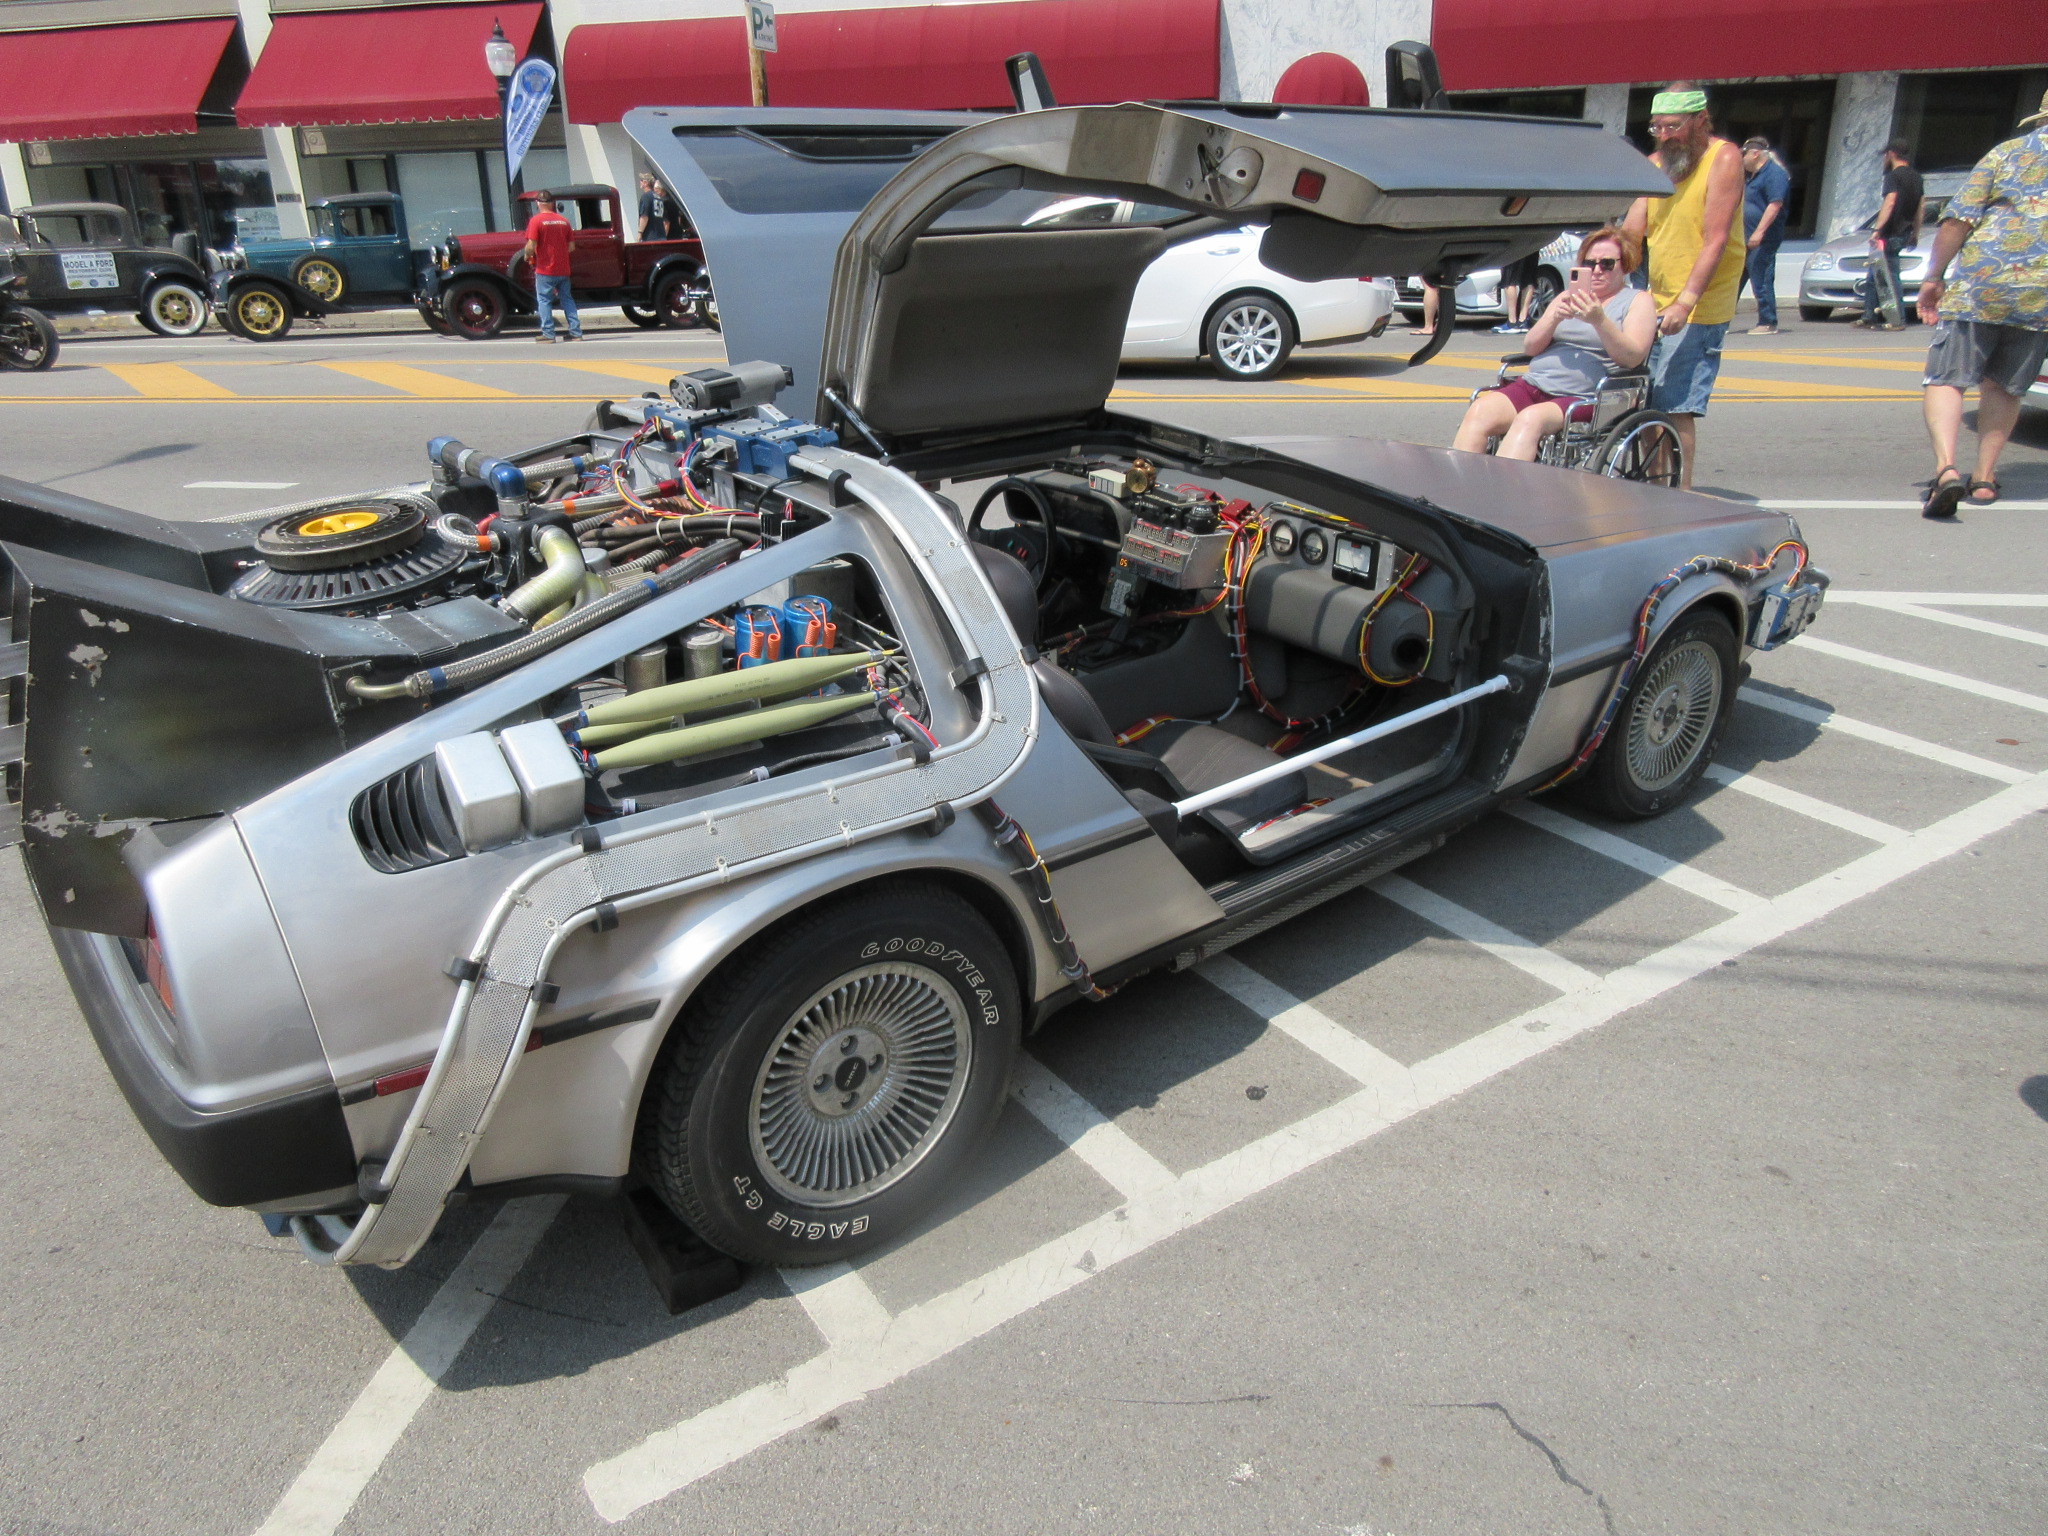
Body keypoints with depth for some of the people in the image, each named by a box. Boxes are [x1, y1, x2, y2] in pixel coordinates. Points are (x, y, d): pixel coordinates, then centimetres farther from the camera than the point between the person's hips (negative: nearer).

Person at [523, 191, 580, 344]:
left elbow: (531, 246, -15)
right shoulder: (563, 220, 5)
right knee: (567, 299, 13)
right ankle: (576, 332, 10)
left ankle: (548, 335, -1)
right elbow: (571, 246, 9)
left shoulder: (536, 220, -9)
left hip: (545, 270, -4)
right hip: (563, 269, 4)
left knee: (544, 301, 3)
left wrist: (528, 257, 4)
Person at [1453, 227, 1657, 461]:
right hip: (1533, 384, 5)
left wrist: (1599, 321, -20)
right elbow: (1531, 348, 15)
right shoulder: (1567, 297, 25)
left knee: (1531, 418, -36)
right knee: (1479, 411, -25)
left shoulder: (1638, 301, 11)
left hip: (1585, 397, -5)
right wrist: (1555, 318, -5)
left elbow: (1632, 358, -6)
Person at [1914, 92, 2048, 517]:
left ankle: (1946, 467, -26)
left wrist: (1934, 278, 5)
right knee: (2004, 387, 17)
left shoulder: (2008, 152, 9)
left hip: (1980, 286, -2)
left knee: (1945, 379, -4)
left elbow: (1957, 221, 0)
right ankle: (1985, 478, 15)